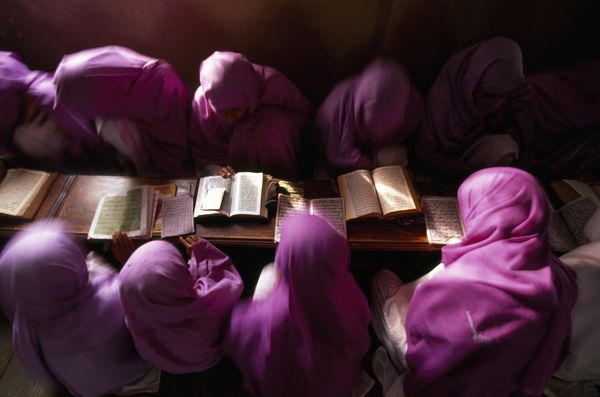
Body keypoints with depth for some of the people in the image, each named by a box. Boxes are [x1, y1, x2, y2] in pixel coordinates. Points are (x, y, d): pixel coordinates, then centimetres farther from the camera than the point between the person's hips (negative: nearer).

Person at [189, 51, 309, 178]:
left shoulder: (271, 83, -27)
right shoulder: (202, 99, -22)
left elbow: (301, 112, -9)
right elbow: (202, 154, -11)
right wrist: (217, 171, -30)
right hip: (231, 154, 0)